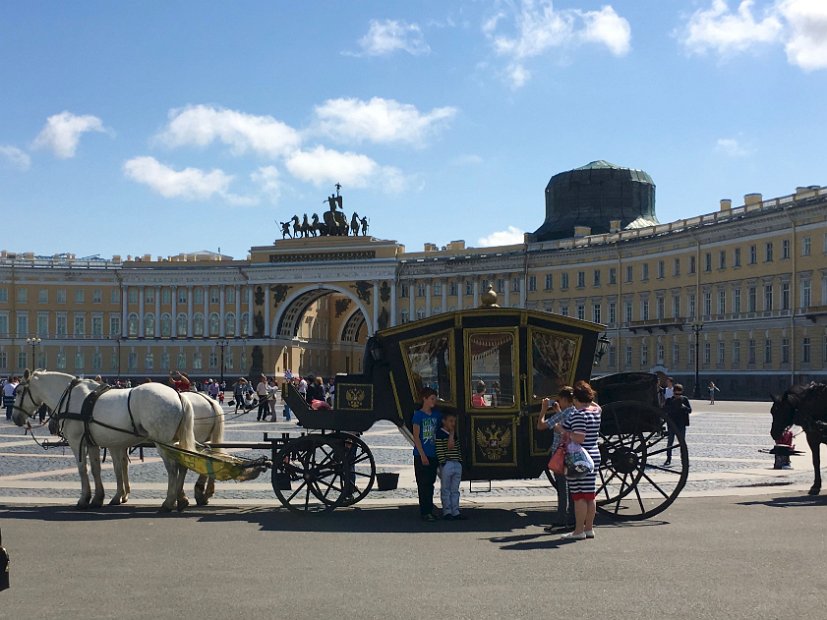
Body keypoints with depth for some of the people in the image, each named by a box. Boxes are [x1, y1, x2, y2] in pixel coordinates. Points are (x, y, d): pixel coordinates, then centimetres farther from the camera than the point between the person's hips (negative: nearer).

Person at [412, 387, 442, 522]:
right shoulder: (418, 415, -6)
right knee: (423, 484, -3)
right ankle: (425, 512, 0)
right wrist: (422, 455, -14)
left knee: (430, 484, 11)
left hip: (433, 455, 6)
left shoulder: (436, 414, 9)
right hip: (421, 455, -6)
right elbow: (416, 437, -9)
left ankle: (430, 510, 17)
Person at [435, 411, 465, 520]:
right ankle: (447, 512, 6)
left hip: (457, 464, 6)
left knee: (455, 490, 9)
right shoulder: (439, 434, -7)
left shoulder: (455, 435, 15)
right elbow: (439, 451, -11)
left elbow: (457, 449, 13)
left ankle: (455, 511, 12)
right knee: (446, 490, 1)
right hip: (446, 465, -6)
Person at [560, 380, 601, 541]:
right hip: (594, 455, 8)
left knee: (579, 495, -3)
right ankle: (589, 528, 18)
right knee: (590, 495, 12)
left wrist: (565, 432, -12)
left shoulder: (578, 414, -18)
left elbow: (579, 438, -24)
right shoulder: (596, 410, 7)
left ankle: (579, 530, 0)